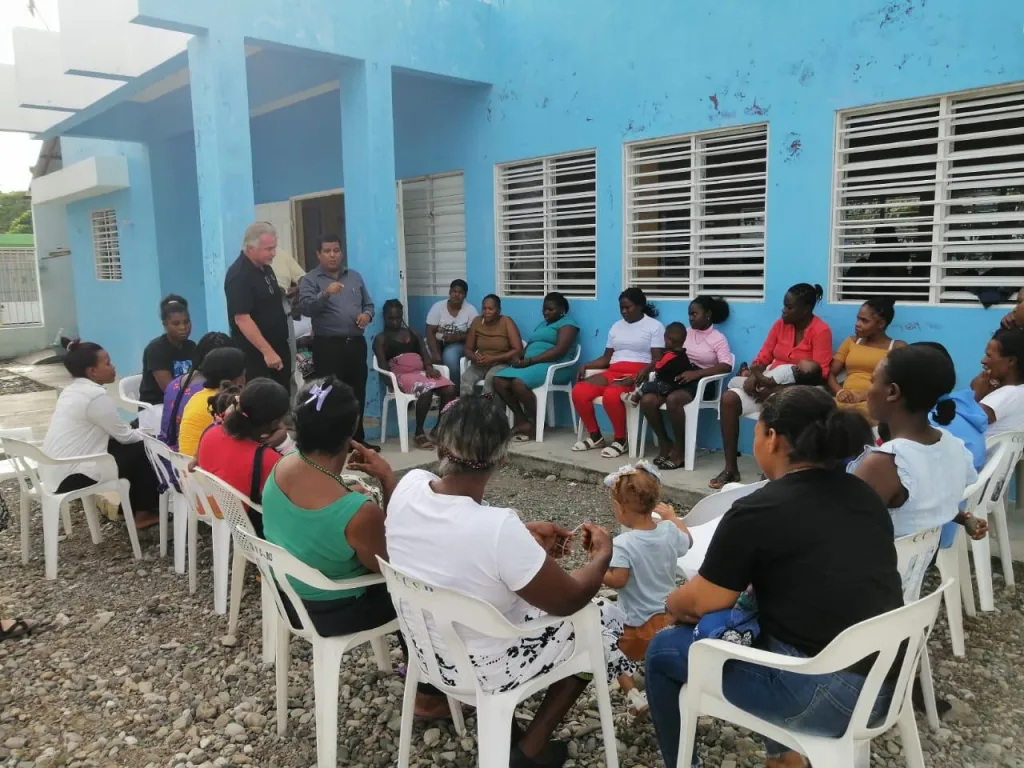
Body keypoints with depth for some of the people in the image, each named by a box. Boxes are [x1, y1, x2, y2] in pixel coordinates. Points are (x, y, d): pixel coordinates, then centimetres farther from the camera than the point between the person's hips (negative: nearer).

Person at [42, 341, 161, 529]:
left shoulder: (72, 390, 11)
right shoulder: (95, 395, -19)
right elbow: (124, 435, -10)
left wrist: (137, 432, 12)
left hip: (55, 470, 9)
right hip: (71, 476, -9)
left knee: (130, 447, 16)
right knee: (142, 452, -1)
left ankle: (132, 506, 23)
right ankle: (143, 512, 12)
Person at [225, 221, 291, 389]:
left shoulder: (265, 268, 9)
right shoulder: (239, 276, -19)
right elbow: (242, 319, -24)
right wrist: (267, 351, -26)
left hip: (278, 347, 9)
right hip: (256, 353, -8)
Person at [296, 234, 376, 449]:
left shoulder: (355, 277, 16)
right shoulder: (310, 280, 0)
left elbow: (368, 304, 21)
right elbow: (305, 308, -17)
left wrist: (367, 315, -2)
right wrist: (325, 293, -34)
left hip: (356, 343, 5)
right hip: (327, 346, -5)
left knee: (357, 394, 11)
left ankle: (357, 439, 22)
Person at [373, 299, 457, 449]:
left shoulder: (412, 332, 26)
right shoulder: (381, 338, 12)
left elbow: (424, 352, 14)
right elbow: (383, 365, 0)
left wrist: (429, 367, -7)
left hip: (421, 372, 5)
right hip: (401, 375, -5)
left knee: (450, 389, -23)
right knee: (426, 391, -36)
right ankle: (419, 433, -20)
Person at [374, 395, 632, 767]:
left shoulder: (408, 485, -17)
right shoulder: (499, 528, -35)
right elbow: (567, 601, -19)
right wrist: (603, 557, -1)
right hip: (480, 668, -6)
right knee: (607, 617, 14)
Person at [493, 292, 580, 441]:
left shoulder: (567, 323, 0)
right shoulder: (542, 324, 28)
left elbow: (560, 350, -15)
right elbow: (530, 345, 21)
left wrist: (530, 360, -18)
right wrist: (522, 359, -3)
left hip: (554, 366, -8)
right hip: (531, 364, 8)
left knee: (519, 382, -33)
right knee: (499, 381, -15)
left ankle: (533, 423, -17)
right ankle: (521, 419, -9)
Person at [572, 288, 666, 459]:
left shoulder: (655, 326, 4)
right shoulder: (616, 327, 22)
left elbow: (657, 359, -5)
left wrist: (644, 371, -26)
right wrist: (586, 365, 3)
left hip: (637, 375, -6)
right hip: (613, 373, 6)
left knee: (611, 395, -37)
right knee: (578, 392, -19)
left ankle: (620, 440, -16)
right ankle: (595, 436, -2)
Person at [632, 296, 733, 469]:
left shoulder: (718, 338, 1)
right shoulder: (685, 333, 17)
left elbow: (726, 366, -14)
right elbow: (671, 356, 17)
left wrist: (695, 373, -25)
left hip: (700, 382, -5)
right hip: (678, 378, 6)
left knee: (673, 400, -36)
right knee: (647, 400, -20)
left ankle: (679, 450, -18)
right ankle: (664, 442, 0)